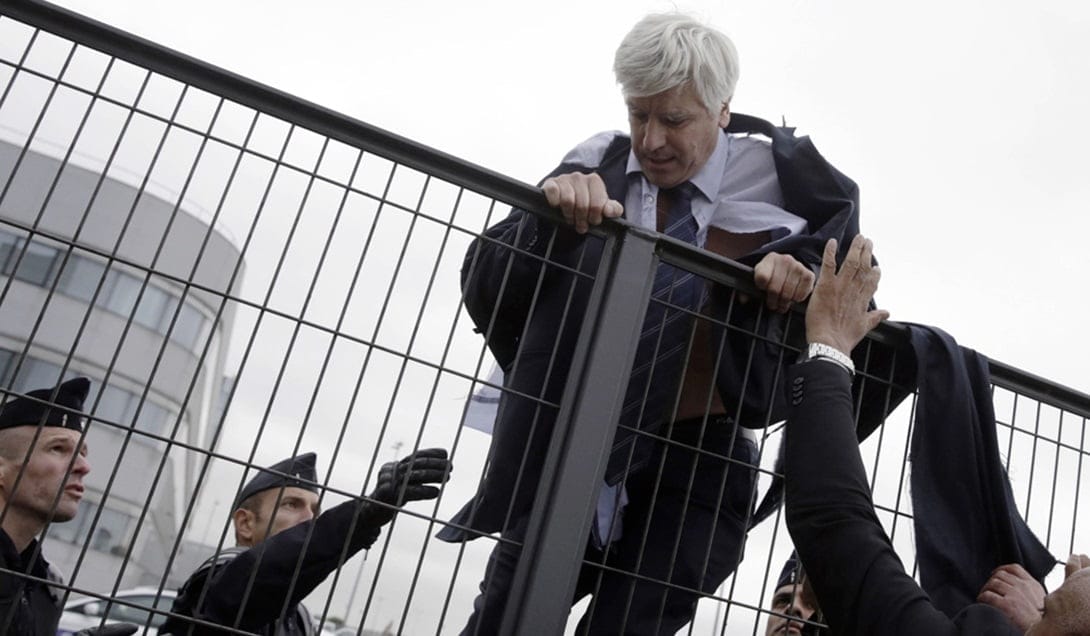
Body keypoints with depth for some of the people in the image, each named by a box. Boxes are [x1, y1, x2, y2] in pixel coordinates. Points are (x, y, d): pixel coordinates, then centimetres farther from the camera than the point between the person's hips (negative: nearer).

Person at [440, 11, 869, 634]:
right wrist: (547, 215, -28)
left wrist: (803, 269, -14)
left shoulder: (778, 175, -6)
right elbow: (485, 296, -8)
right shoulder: (599, 167, -4)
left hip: (697, 464, -1)